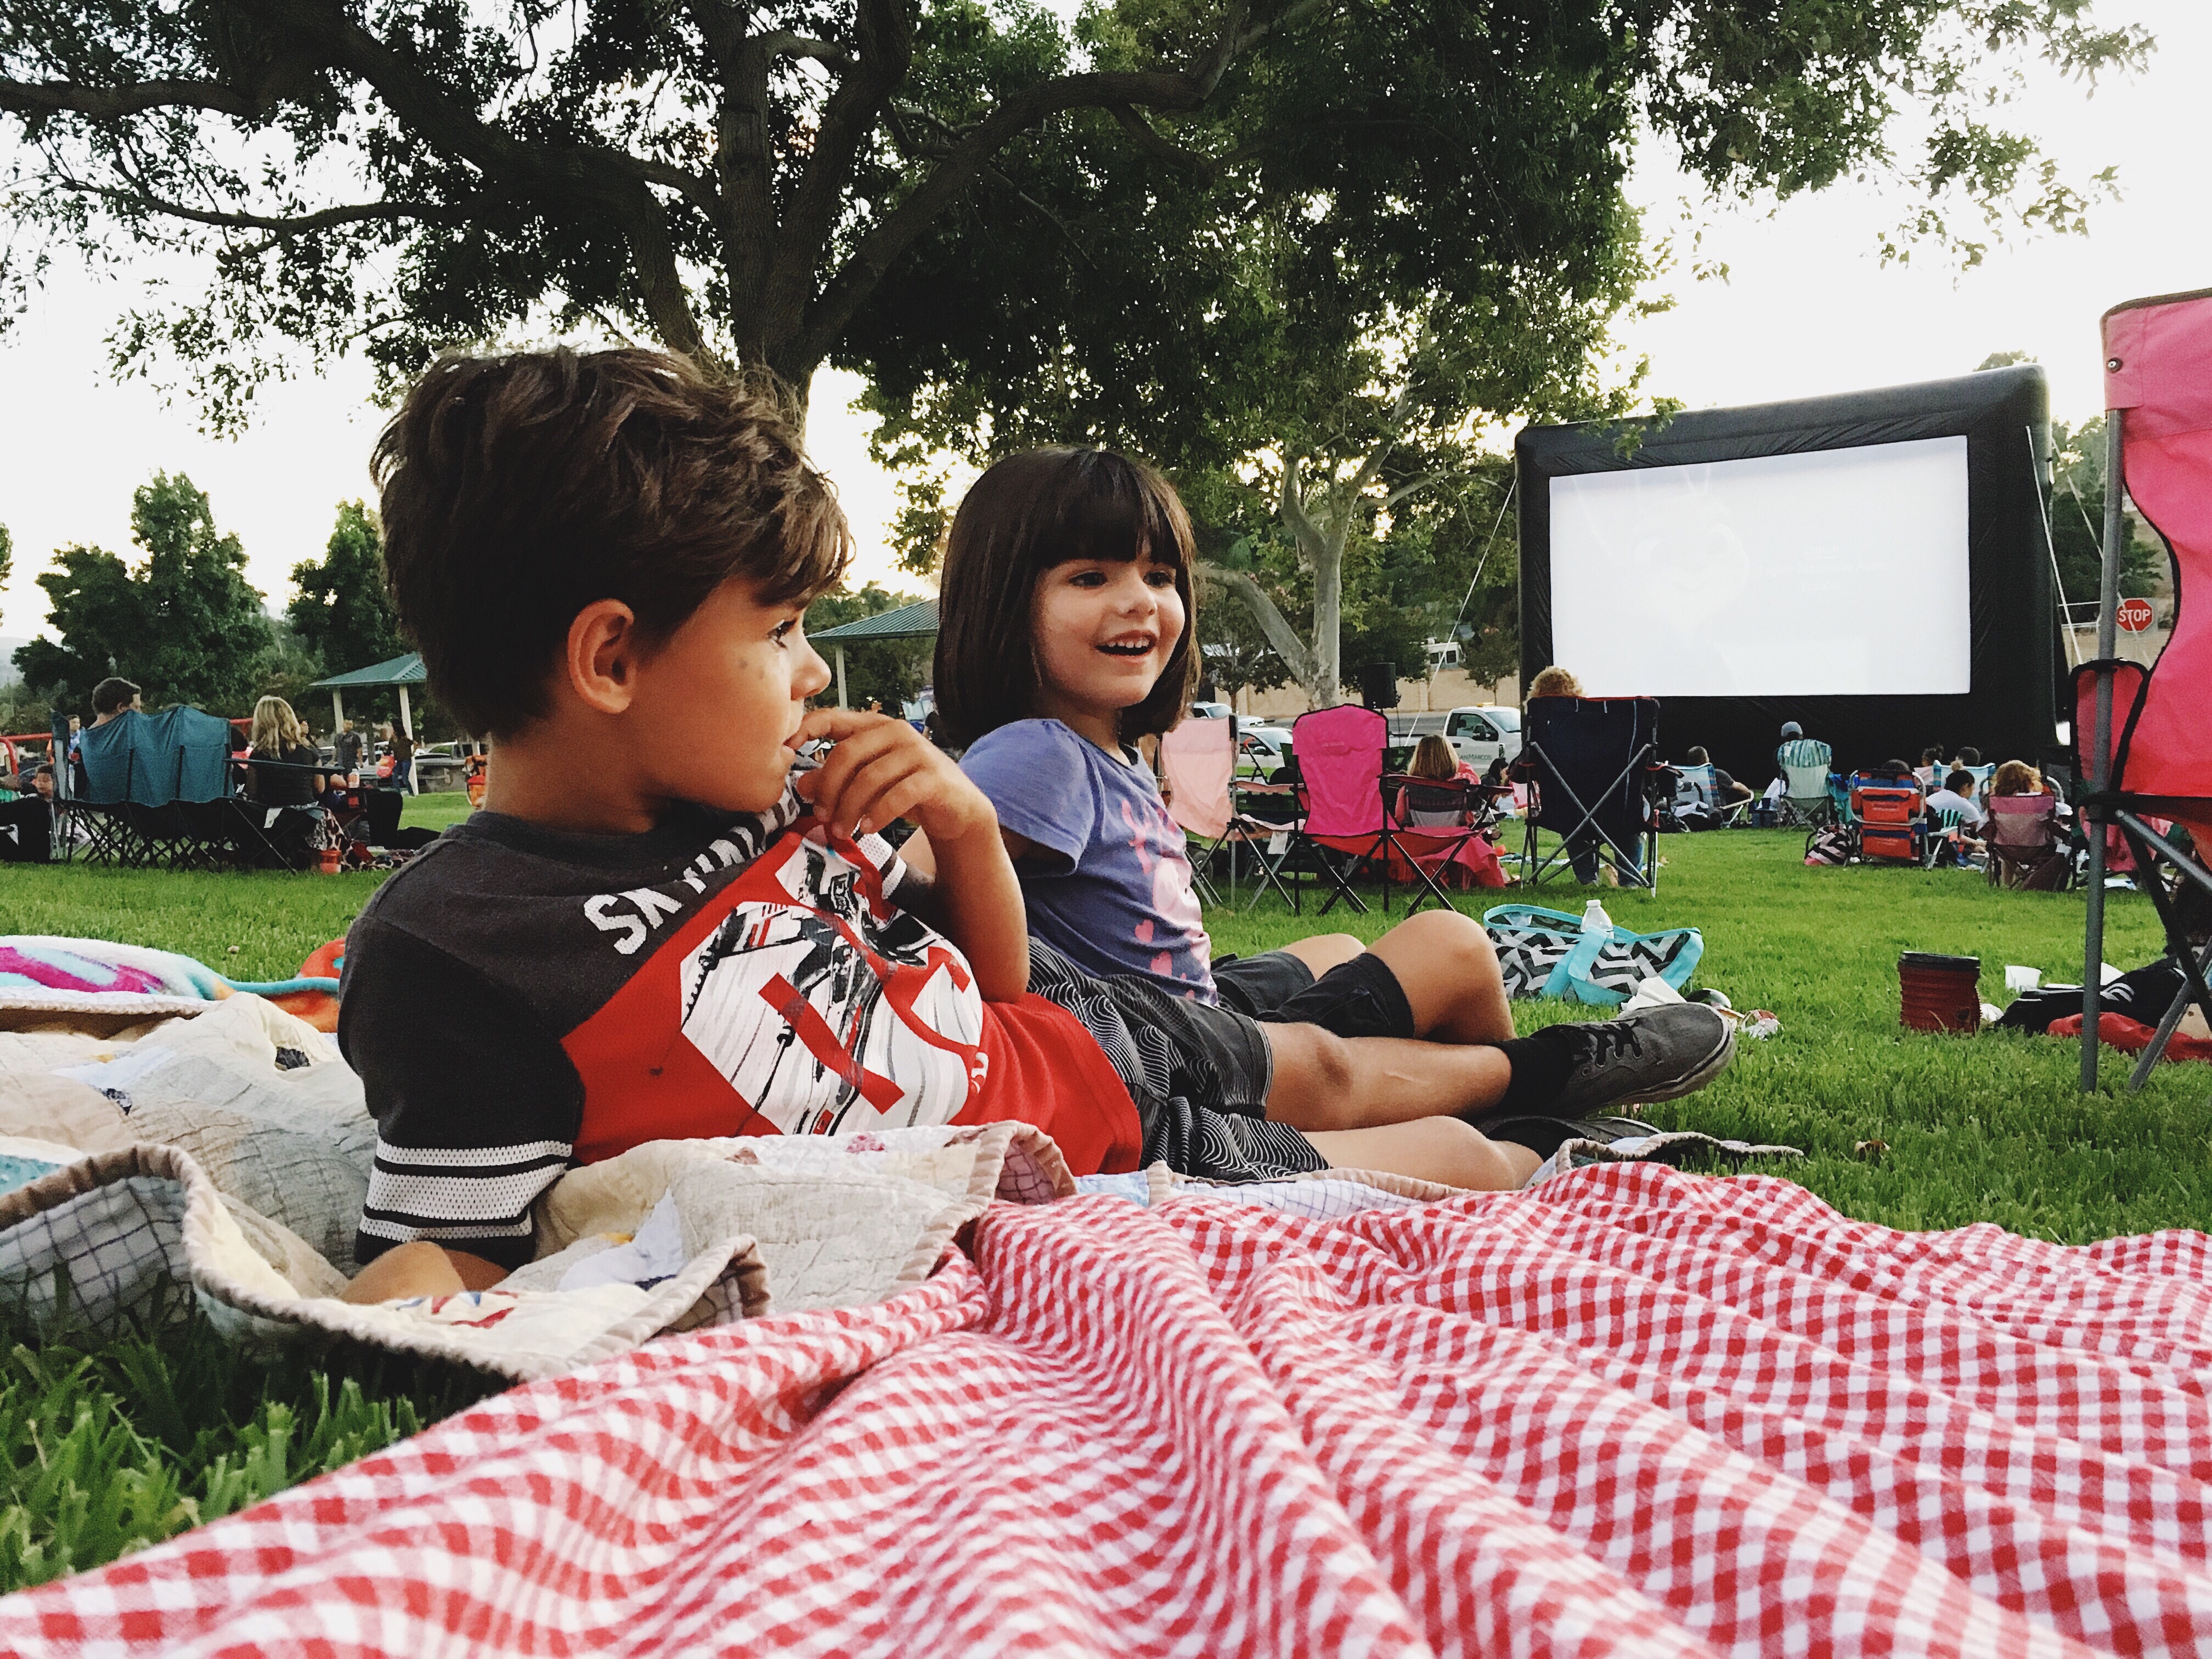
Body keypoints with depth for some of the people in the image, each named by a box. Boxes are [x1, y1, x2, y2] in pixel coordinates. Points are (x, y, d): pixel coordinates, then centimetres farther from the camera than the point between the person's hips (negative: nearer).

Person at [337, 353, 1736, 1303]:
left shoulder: (764, 792, -9)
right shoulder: (452, 957, -29)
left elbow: (990, 981, 2)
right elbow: (450, 1255, -22)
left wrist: (966, 829, -18)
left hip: (1072, 1029, 6)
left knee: (1331, 1066, 30)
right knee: (1457, 1165, 9)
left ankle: (1535, 1066, 63)